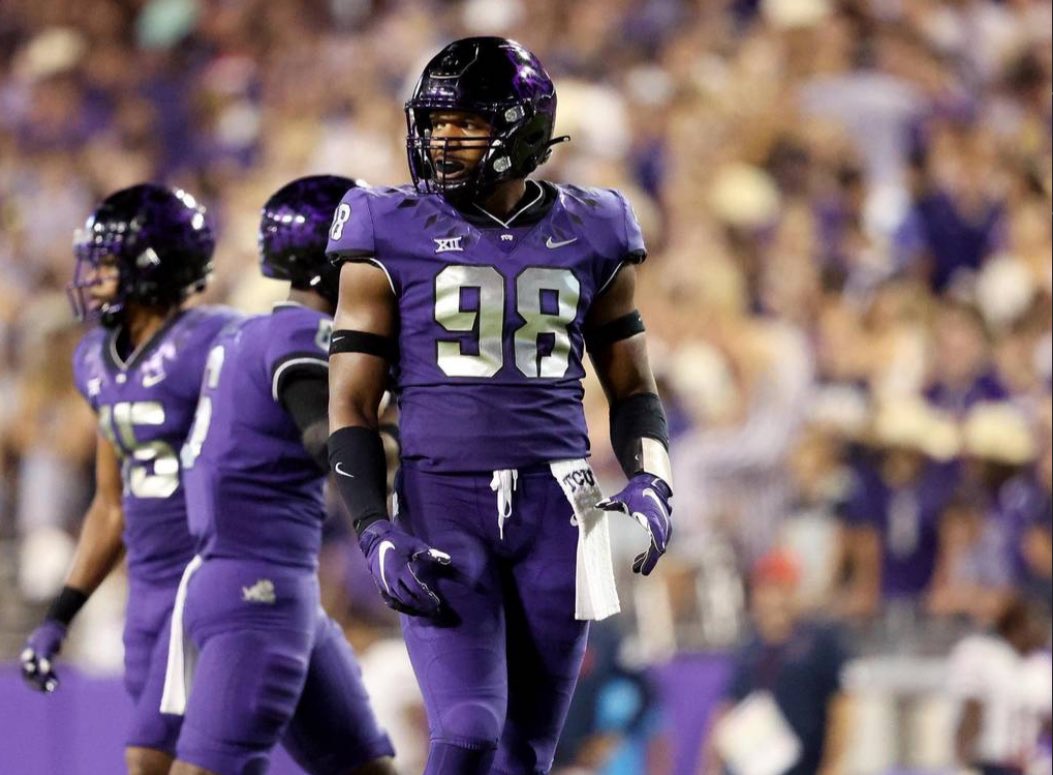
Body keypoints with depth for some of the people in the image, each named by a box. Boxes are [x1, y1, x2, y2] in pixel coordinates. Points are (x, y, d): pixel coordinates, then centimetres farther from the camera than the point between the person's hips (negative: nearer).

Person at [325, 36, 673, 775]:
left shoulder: (588, 237, 7)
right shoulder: (394, 239, 0)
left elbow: (633, 389, 16)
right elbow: (351, 407, 0)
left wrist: (651, 488, -2)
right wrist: (376, 535, -12)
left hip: (557, 511, 3)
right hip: (441, 502, -3)